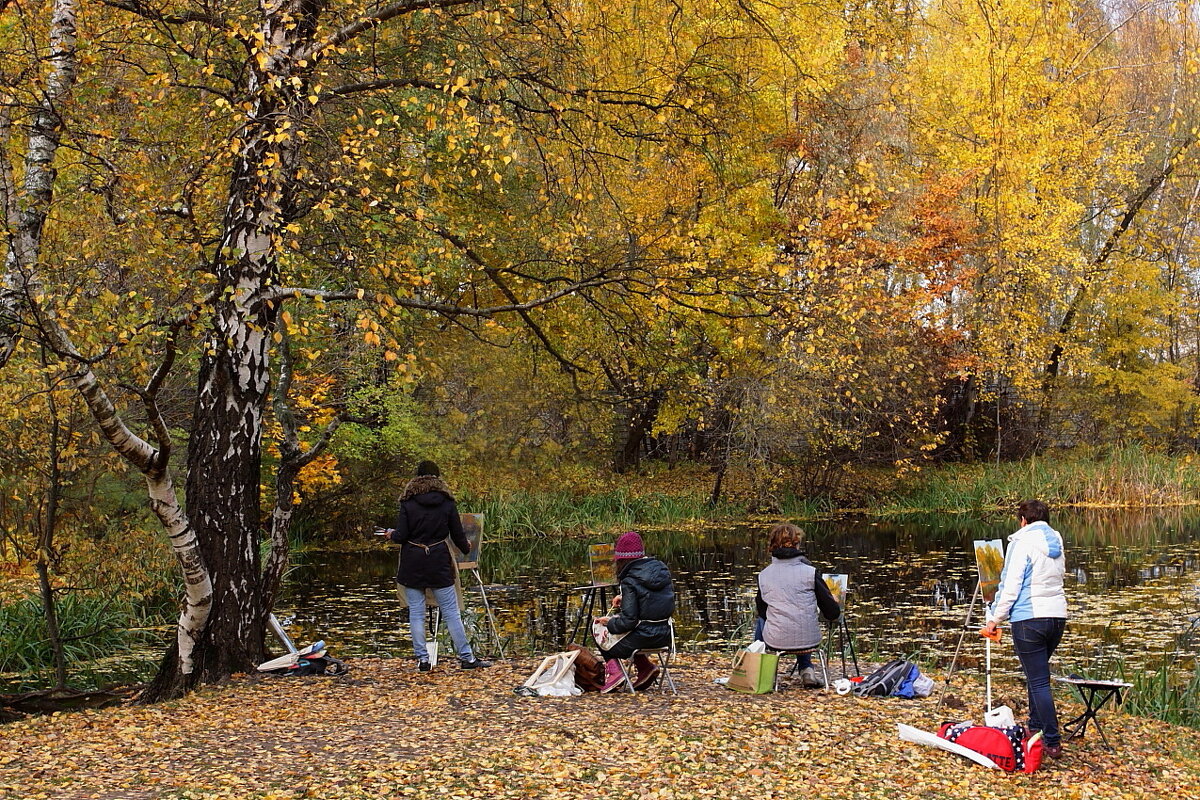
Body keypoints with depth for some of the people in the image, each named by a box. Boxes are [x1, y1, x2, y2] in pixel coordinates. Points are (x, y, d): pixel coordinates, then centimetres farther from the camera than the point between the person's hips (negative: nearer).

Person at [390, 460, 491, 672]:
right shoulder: (447, 502, 0)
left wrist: (392, 534, 16)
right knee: (451, 611, 5)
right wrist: (466, 547, 26)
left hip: (412, 565, -1)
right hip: (439, 563, 1)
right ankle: (466, 657, 8)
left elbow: (401, 536, -8)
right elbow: (458, 535, 5)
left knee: (416, 613, 6)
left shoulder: (408, 503, -4)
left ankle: (422, 659, 7)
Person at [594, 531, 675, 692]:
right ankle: (645, 667, 21)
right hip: (664, 637, 7)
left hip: (644, 637, -7)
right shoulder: (661, 569, 2)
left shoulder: (630, 581, -18)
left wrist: (609, 623, -1)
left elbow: (628, 621, -19)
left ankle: (613, 670, 3)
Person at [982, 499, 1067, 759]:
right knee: (1037, 674, 22)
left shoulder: (1022, 542, -8)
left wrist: (995, 619, -5)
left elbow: (1011, 585, -12)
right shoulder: (1056, 543, 13)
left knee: (1038, 681, -5)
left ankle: (1053, 742, -7)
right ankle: (1036, 726, 31)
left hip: (1029, 618, -7)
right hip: (1058, 615, 7)